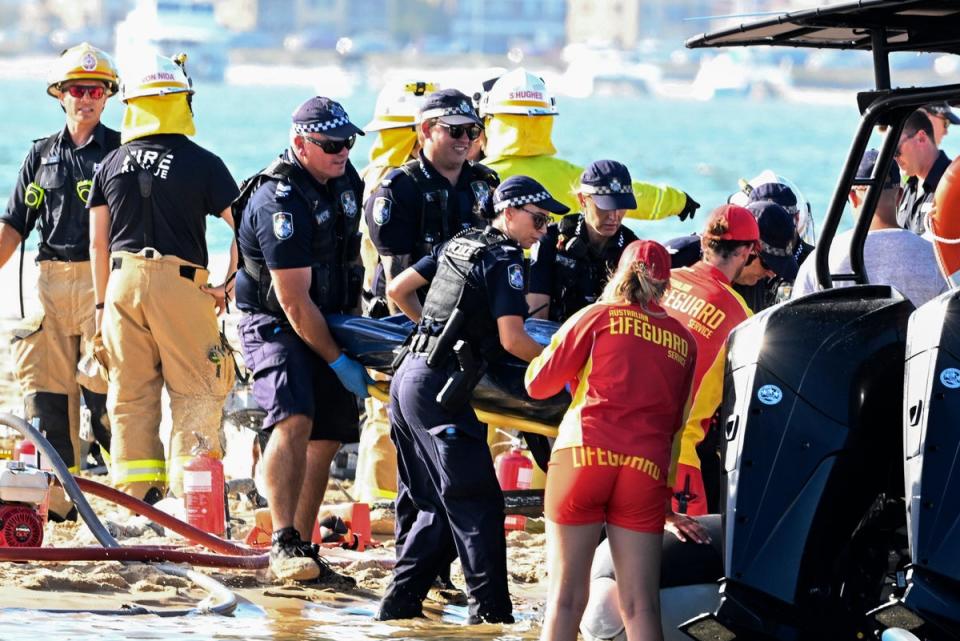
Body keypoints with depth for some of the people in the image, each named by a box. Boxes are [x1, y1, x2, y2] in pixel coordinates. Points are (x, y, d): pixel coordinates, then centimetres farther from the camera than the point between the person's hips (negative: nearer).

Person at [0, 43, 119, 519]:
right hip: (50, 281, 4)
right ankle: (57, 496, 3)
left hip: (105, 279, -4)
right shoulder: (43, 155, 15)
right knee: (47, 391, 0)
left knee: (105, 390, -11)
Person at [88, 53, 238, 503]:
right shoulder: (203, 164, -5)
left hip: (124, 280, 4)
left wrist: (101, 302, 18)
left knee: (130, 396, 10)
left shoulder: (111, 165, 6)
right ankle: (191, 493, -4)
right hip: (181, 282, -4)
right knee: (195, 395, 3)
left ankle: (135, 498, 12)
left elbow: (98, 242, 11)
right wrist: (228, 285, 3)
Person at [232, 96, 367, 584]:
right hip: (275, 325, -8)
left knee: (325, 441, 6)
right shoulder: (280, 201, -24)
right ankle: (284, 543, -32)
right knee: (294, 420, -27)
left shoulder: (344, 178, 3)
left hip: (329, 324, 8)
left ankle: (303, 550, 12)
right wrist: (339, 361, -18)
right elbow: (294, 301, -23)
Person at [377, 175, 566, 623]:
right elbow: (511, 339, -16)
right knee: (477, 504, -6)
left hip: (409, 376, 9)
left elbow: (397, 290, 20)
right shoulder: (504, 260, -8)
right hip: (440, 386, -9)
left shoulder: (459, 243, 16)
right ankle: (491, 612, -7)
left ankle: (400, 602, 13)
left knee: (436, 506, 14)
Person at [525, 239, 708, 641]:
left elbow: (538, 384, 8)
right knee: (641, 606, 2)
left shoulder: (598, 317, 7)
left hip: (584, 455, -2)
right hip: (648, 471, 2)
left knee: (566, 596, 1)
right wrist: (666, 502, 29)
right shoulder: (684, 343, 17)